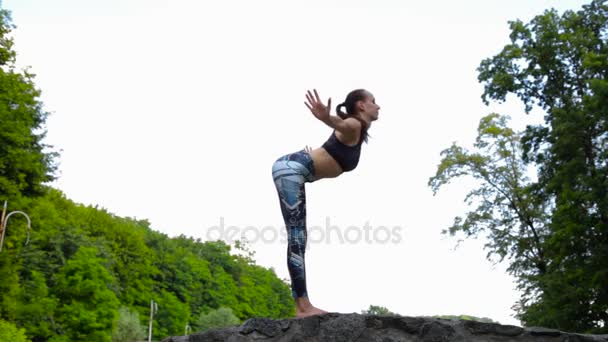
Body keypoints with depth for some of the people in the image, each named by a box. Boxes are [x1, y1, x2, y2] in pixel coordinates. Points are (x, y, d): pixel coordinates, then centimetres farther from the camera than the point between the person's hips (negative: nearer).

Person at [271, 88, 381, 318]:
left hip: (294, 171, 10)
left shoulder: (357, 132, 18)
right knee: (296, 237, -15)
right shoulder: (353, 126, -10)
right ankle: (303, 306, -19)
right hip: (291, 168, -10)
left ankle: (303, 307, 0)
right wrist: (325, 117, -55)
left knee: (298, 238, 2)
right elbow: (338, 124, -33)